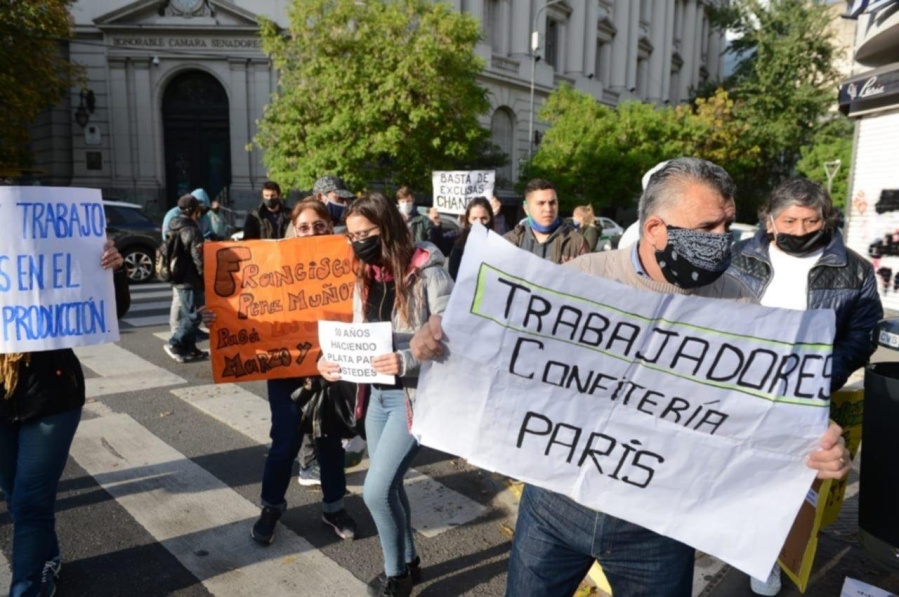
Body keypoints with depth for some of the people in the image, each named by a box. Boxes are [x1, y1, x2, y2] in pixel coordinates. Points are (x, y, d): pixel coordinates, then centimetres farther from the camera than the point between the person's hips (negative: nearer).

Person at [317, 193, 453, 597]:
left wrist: (406, 362, -32)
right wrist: (331, 359, -7)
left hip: (414, 394, -7)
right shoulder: (366, 277, 8)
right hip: (377, 393, 8)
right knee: (388, 486, 17)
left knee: (376, 490, -7)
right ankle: (408, 563, 39)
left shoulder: (426, 270, -15)